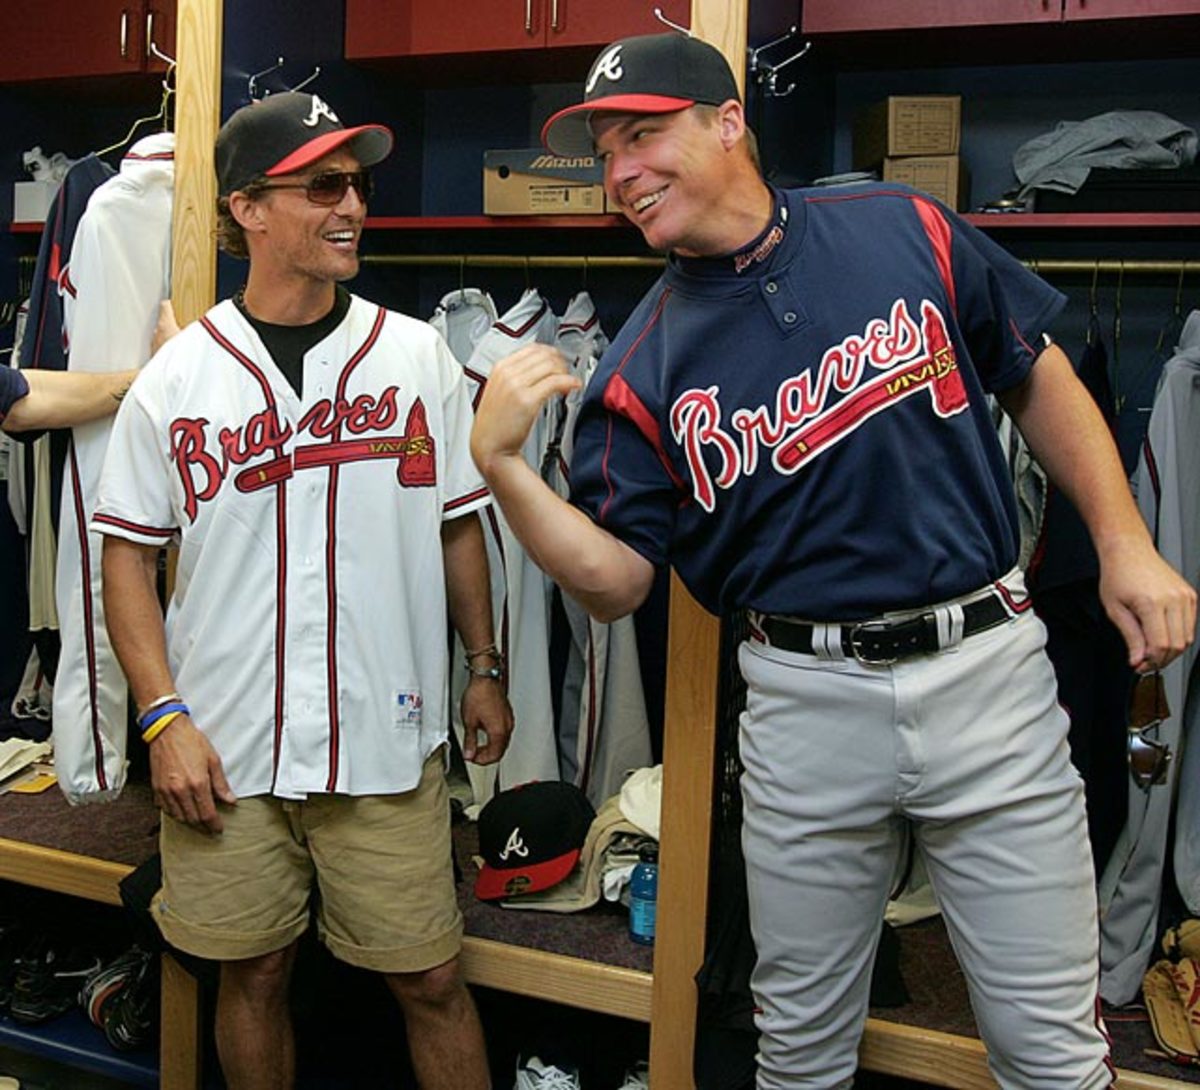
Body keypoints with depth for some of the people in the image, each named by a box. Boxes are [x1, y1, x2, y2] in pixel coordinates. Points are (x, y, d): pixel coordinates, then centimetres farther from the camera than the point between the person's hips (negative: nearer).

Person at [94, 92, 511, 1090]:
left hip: (388, 743, 0)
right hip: (226, 750, 1)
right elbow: (130, 551, 3)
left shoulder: (418, 356, 1)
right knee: (253, 974, 15)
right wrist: (163, 716, -5)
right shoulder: (178, 375, -1)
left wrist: (485, 671, 10)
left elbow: (458, 522, 9)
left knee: (429, 979, 8)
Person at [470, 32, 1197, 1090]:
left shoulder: (907, 229, -1)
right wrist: (501, 461, -16)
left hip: (988, 671, 0)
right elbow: (615, 581, -3)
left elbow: (1040, 381, 9)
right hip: (807, 702, 1)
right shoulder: (646, 366, 0)